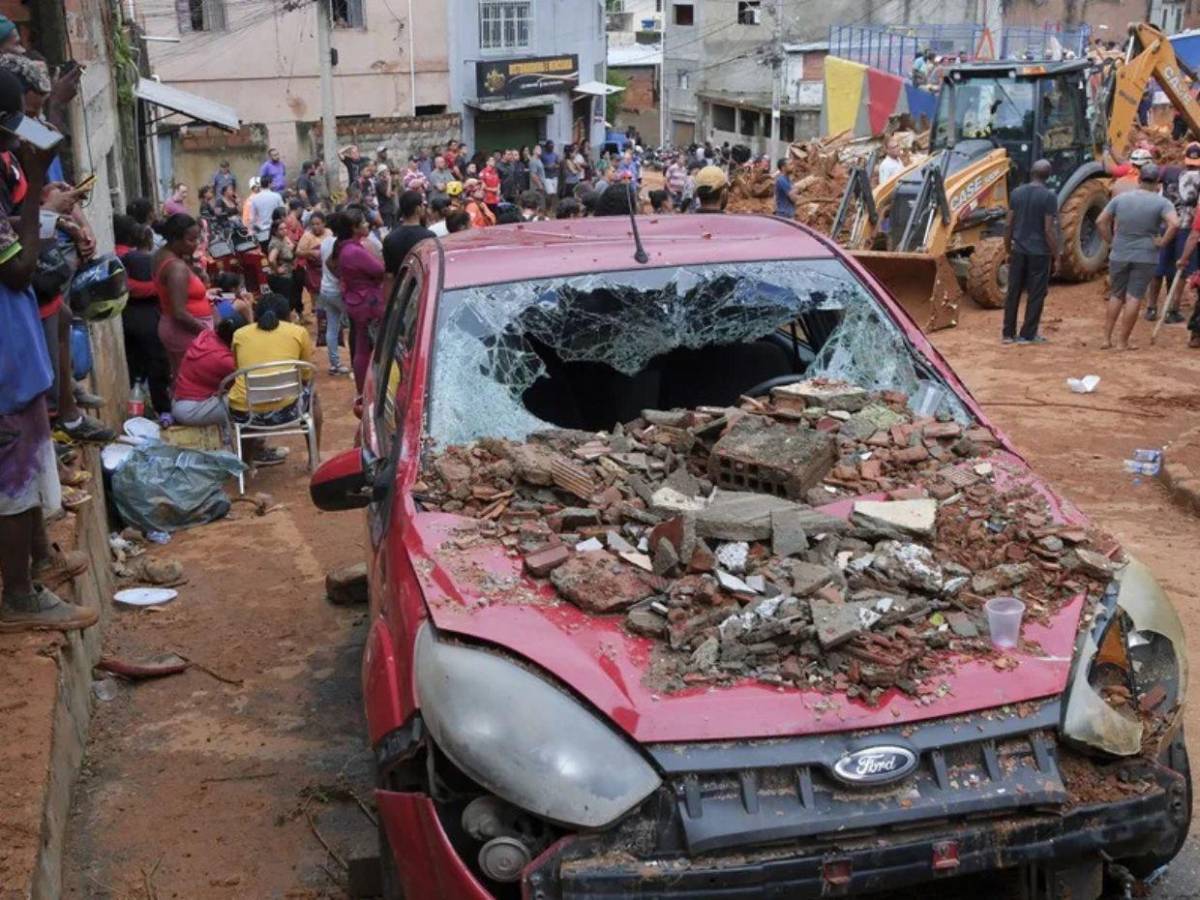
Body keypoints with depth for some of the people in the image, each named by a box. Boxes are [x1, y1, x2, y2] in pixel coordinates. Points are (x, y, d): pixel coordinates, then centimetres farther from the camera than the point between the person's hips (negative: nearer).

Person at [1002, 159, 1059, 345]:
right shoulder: (1049, 196, -12)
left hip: (1019, 251, 4)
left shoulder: (1017, 193, 2)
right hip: (1040, 252, -4)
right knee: (1036, 294, 5)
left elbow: (1009, 225, 4)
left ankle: (1008, 333, 16)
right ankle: (1028, 334, 8)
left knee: (1013, 291, 11)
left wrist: (1007, 249, 14)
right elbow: (1049, 230, -14)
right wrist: (1055, 254, -5)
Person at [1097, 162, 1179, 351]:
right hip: (1145, 257, -3)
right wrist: (1162, 242, -10)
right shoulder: (1162, 203, -7)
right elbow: (1174, 224, -22)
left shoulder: (1120, 198, 1)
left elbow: (1101, 221, 1)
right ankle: (1123, 341, 4)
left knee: (1116, 296, 16)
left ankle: (1107, 338, 14)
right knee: (1134, 298, 2)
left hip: (1119, 255, 3)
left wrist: (1111, 240, 7)